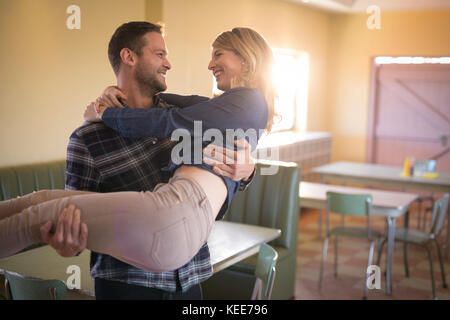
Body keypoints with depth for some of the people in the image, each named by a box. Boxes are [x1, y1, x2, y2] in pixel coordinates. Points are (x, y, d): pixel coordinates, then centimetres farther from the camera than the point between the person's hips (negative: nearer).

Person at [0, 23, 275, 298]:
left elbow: (171, 123, -3)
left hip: (181, 210, -9)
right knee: (42, 198, 6)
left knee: (39, 215, -5)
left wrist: (104, 114, 10)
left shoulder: (250, 99, 0)